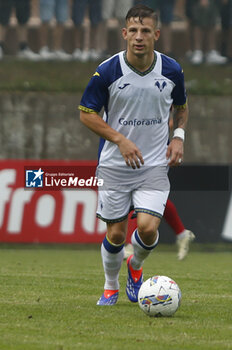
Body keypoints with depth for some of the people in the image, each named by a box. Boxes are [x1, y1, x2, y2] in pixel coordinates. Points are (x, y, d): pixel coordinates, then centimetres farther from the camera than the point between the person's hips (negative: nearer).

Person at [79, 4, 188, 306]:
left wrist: (178, 136, -3)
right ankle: (111, 287, 31)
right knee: (116, 234, 2)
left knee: (148, 228, -16)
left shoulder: (172, 71, -4)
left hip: (155, 165, 1)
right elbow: (86, 113, -5)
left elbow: (181, 106, 15)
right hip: (115, 165, -1)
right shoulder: (107, 71, -13)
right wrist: (120, 139, -16)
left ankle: (136, 267, 19)